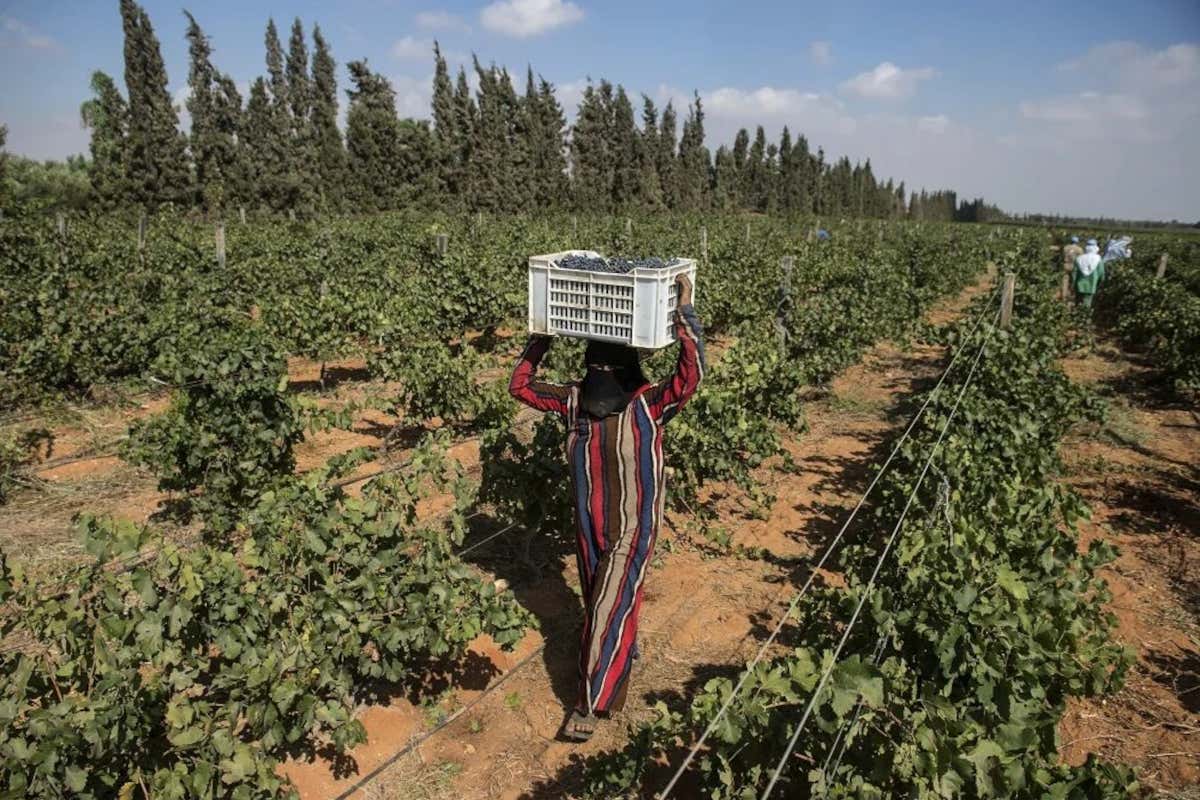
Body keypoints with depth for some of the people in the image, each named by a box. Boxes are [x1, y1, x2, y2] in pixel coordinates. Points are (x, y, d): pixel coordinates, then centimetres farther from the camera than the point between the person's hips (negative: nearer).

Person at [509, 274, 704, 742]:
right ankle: (622, 654, 52)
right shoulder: (575, 400, -7)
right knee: (600, 605, 23)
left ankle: (589, 704, 16)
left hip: (632, 530, -5)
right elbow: (521, 386, -5)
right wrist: (543, 336, -12)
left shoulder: (648, 404, -19)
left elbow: (690, 376, -36)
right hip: (588, 525, 5)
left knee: (609, 611, 1)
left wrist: (683, 312, -37)